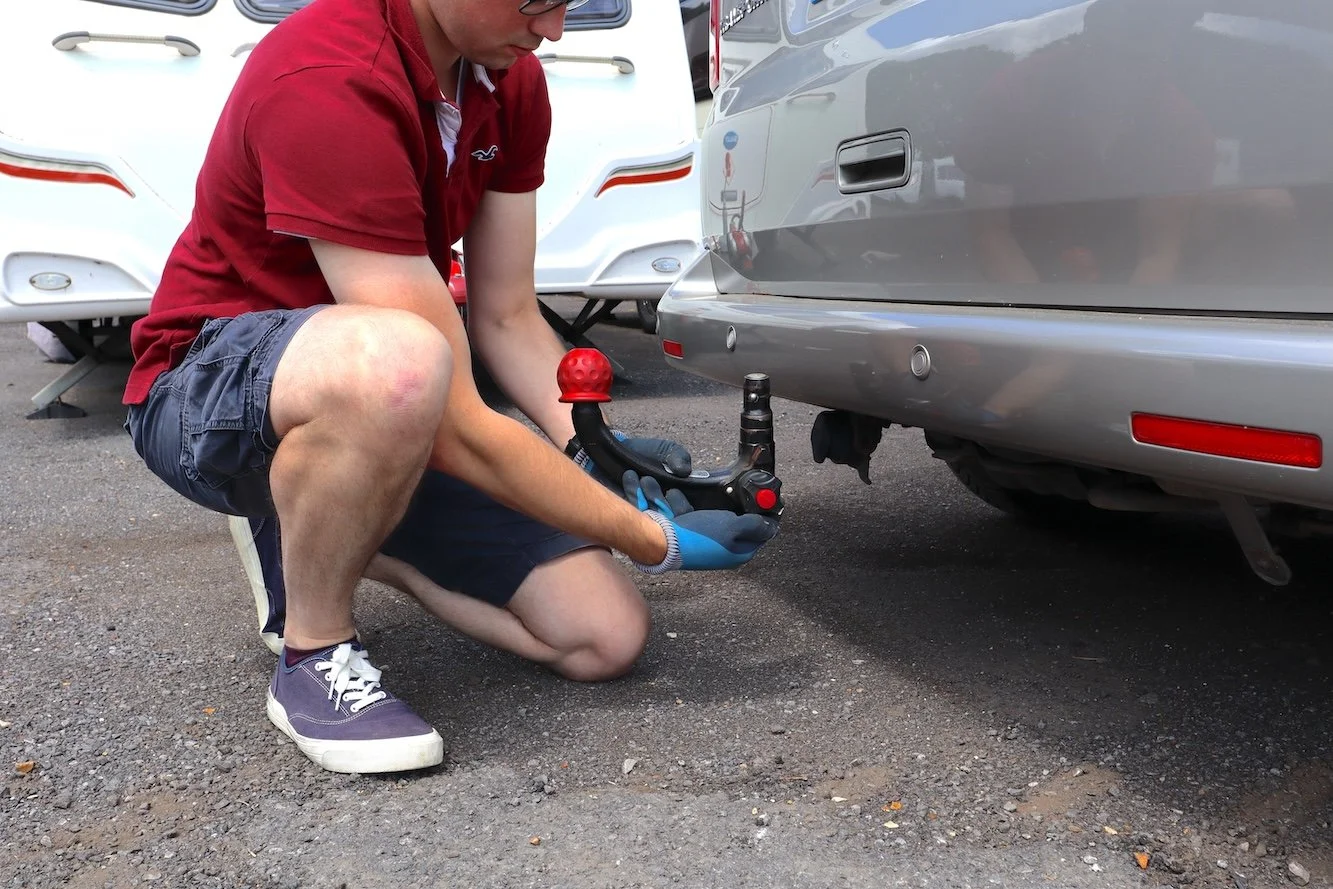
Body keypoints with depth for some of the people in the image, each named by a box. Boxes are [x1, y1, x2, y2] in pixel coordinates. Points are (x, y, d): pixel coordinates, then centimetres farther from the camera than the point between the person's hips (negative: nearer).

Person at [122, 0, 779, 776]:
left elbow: (507, 317, 2)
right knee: (394, 362, -44)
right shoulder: (330, 84, -29)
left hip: (390, 414, 7)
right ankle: (314, 655, -15)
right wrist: (653, 540, -23)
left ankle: (330, 534, 14)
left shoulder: (508, 78, -4)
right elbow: (458, 425, -31)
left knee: (603, 636, -5)